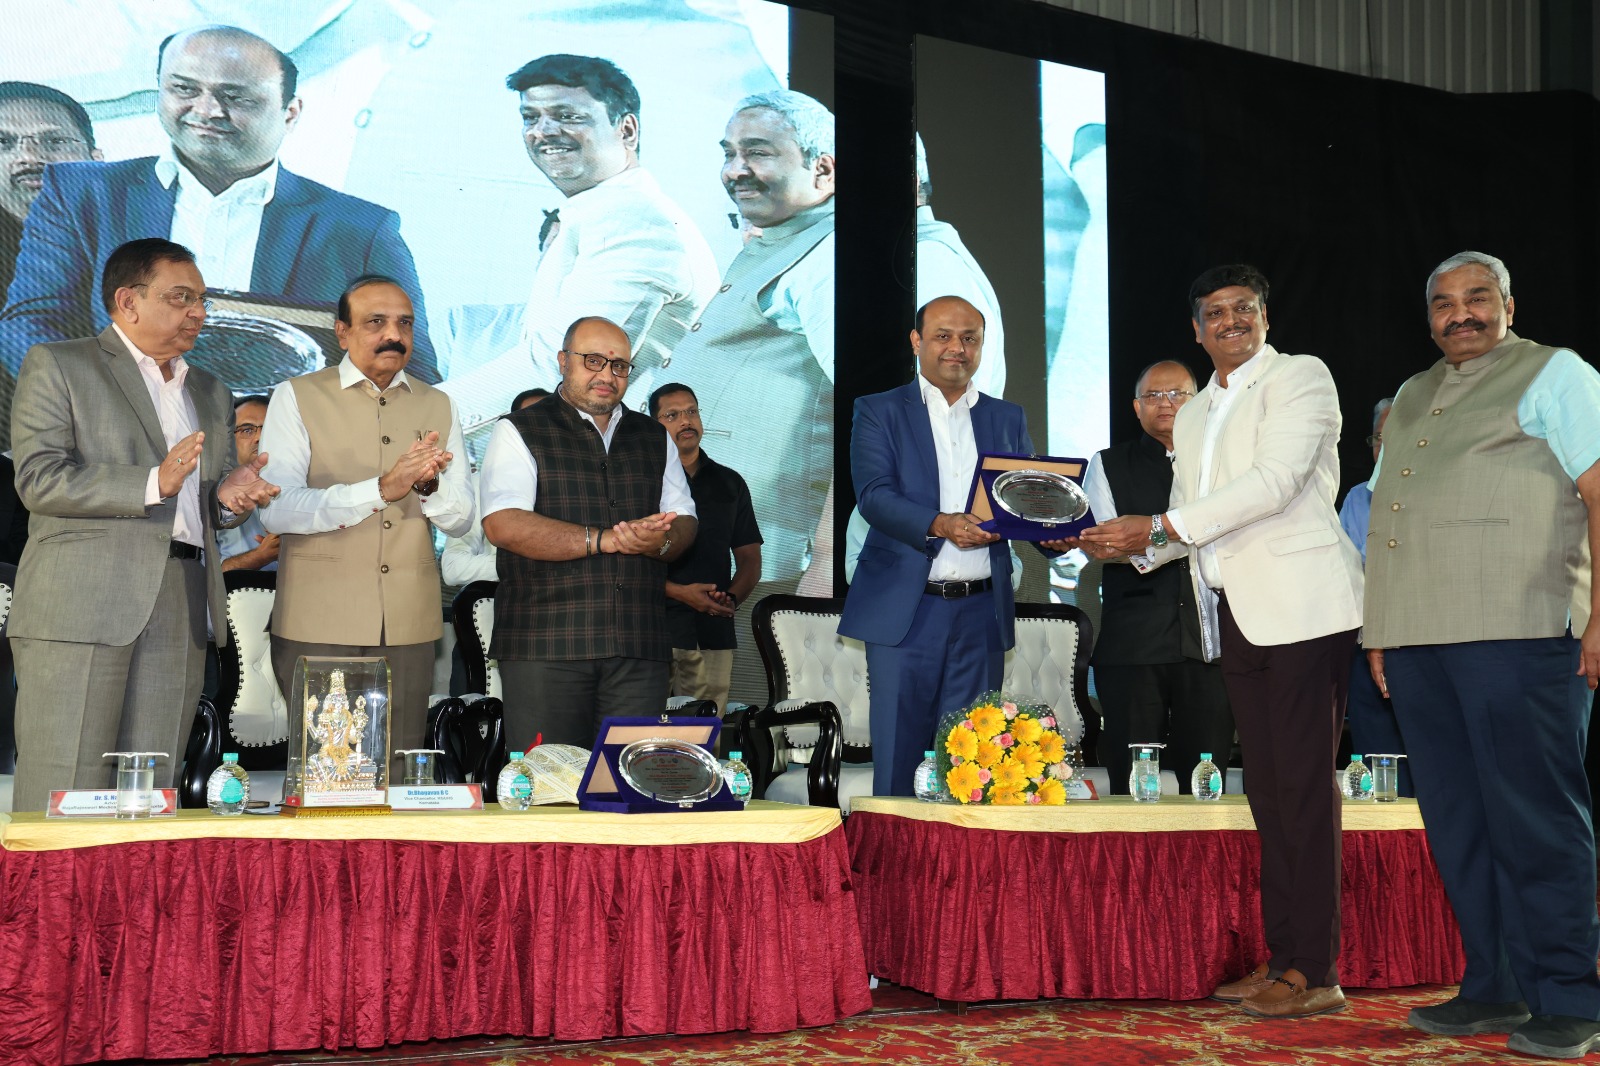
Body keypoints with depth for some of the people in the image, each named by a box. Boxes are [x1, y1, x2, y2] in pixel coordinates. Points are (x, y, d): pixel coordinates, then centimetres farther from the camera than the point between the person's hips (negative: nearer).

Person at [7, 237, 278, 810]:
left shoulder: (209, 392, 24)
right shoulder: (56, 366, 5)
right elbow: (39, 478, -7)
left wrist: (228, 494, 5)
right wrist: (153, 482, -17)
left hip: (181, 611, 5)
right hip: (81, 606, -5)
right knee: (62, 802, -6)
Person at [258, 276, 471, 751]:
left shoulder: (438, 407, 13)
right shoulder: (297, 398, 1)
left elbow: (460, 520, 9)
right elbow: (275, 510, -12)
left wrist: (429, 484, -14)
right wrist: (382, 488, -24)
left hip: (410, 627, 3)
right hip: (316, 625, -3)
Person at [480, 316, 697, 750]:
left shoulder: (655, 438, 20)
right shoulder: (519, 433, 5)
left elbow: (683, 523, 16)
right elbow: (503, 525, -9)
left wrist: (659, 542, -10)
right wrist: (604, 539, -14)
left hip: (639, 646, 4)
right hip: (544, 645, -3)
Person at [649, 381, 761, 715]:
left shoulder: (729, 483, 19)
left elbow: (750, 556, 19)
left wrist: (733, 597, -2)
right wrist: (679, 592, -13)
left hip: (714, 633, 4)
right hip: (656, 631, -4)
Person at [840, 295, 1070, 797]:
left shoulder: (1008, 418, 16)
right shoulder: (879, 412, 5)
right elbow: (874, 495, -8)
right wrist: (940, 525, -25)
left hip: (982, 611, 3)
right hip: (906, 609, -3)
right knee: (896, 754, -2)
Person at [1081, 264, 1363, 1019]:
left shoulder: (1299, 376, 0)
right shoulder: (1192, 416, 22)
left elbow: (1275, 480, -14)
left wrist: (1160, 527, -15)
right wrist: (1138, 545, 0)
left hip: (1299, 603, -7)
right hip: (1236, 616, 7)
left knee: (1303, 786, -8)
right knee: (1267, 788, 9)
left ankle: (1315, 971, -5)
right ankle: (1281, 957, 14)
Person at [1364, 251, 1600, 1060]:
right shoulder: (1411, 398, 23)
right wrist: (1381, 629, 15)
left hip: (1516, 632, -6)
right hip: (1419, 641, 7)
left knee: (1533, 816, -6)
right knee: (1456, 820, 7)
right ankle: (1495, 987, 15)